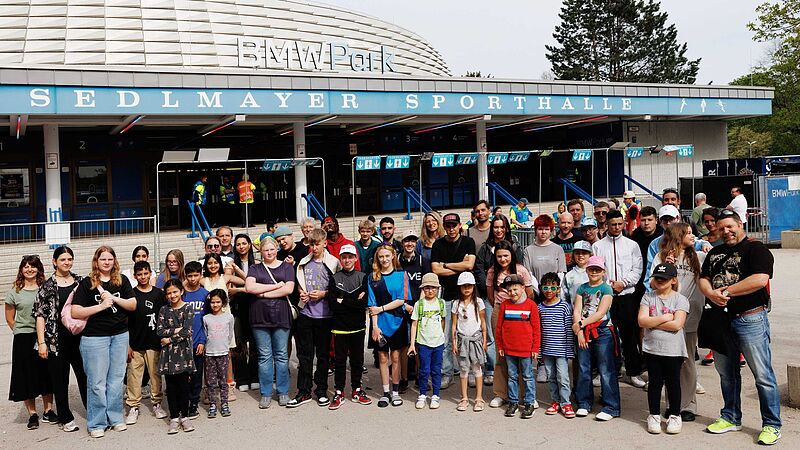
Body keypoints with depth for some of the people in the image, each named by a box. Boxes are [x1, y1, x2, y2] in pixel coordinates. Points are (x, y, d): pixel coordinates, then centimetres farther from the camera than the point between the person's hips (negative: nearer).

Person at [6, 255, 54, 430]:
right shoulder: (14, 293, 2)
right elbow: (10, 318, 10)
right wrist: (21, 331, 5)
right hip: (23, 340, -1)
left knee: (47, 374, 6)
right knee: (26, 376, 3)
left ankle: (48, 412, 17)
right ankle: (32, 415, 14)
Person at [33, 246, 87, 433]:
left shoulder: (80, 281, 7)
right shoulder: (47, 286, -2)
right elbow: (40, 314, -3)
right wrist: (41, 342, -9)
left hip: (79, 336, 2)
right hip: (57, 339, -2)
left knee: (85, 374, 7)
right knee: (60, 378, 6)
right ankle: (65, 418, 18)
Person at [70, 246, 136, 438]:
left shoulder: (122, 281, 7)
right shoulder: (86, 283, -2)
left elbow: (133, 305, 2)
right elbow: (75, 312, -8)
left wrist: (114, 298, -11)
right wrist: (101, 306, -15)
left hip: (120, 335, 3)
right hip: (94, 337, -3)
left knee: (116, 379, 9)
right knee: (97, 382, 1)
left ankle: (115, 417, 20)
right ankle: (97, 423, 11)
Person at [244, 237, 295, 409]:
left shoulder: (286, 267, 10)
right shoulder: (255, 269, 12)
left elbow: (288, 289, -5)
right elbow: (249, 287, -6)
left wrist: (264, 293, -7)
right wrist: (277, 286, -7)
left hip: (281, 316, -1)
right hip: (260, 316, 1)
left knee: (282, 355, 3)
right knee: (264, 356, 3)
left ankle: (283, 392, 14)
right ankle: (266, 394, 12)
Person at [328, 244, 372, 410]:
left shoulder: (363, 277, 4)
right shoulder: (335, 278, 3)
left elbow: (364, 303, -7)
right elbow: (333, 305, -7)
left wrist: (343, 302, -10)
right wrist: (354, 302, -12)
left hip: (358, 327, 1)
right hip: (339, 326, -1)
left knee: (357, 359, 9)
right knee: (339, 360, 5)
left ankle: (356, 391, 21)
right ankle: (339, 393, 13)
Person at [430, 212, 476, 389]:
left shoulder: (468, 242, 5)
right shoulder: (438, 245, 7)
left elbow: (470, 265, -8)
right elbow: (436, 270, -3)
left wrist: (446, 265, -3)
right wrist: (460, 267, -5)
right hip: (446, 295, 1)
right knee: (444, 338, -1)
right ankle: (446, 373, 9)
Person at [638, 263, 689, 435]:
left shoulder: (680, 299, -5)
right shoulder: (648, 297, 3)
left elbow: (677, 324, -17)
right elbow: (642, 321, -8)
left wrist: (652, 322, -12)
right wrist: (664, 318, -14)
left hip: (673, 350, -2)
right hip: (652, 349, 2)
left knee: (673, 382, 8)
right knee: (655, 382, 10)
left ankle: (674, 416, 22)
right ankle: (654, 416, 21)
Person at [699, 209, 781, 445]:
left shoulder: (756, 249, -6)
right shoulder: (715, 253, 16)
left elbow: (760, 279, -20)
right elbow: (703, 280, 11)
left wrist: (726, 291, -14)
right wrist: (712, 294, -12)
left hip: (750, 319, -7)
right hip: (721, 319, 7)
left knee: (763, 375, -2)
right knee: (726, 373, 15)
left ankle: (772, 425, 9)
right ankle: (731, 418, 28)